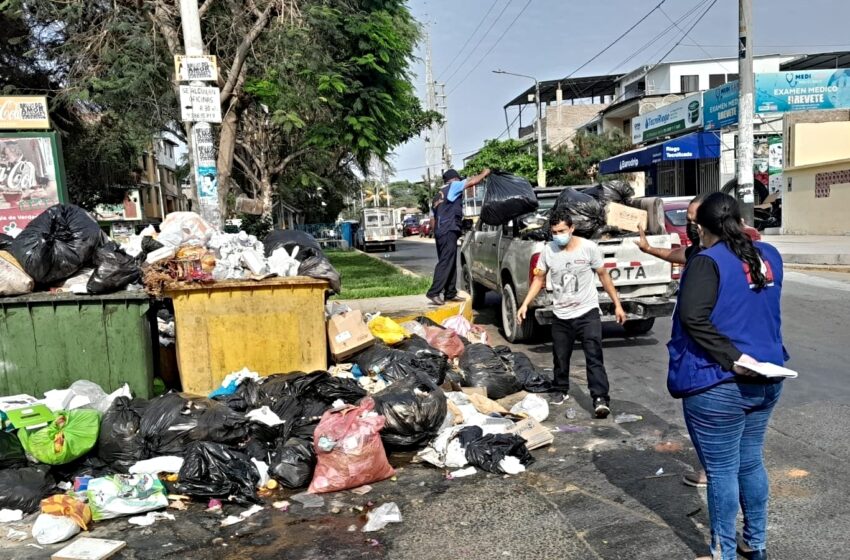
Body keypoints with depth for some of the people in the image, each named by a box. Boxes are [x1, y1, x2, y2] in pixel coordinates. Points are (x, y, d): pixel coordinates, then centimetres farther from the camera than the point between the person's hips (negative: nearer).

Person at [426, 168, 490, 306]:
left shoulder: (438, 195, 27)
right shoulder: (453, 186, 4)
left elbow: (434, 218, 25)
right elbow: (472, 182, -1)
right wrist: (484, 174, 15)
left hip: (440, 231, 9)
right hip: (448, 231, -9)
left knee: (450, 263, 10)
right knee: (445, 263, -13)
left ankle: (450, 293, 11)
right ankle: (434, 293, -19)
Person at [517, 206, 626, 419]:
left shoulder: (589, 248, -10)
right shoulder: (548, 251, -4)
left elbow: (603, 276, 0)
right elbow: (539, 279, 6)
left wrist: (617, 305, 0)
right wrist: (525, 304, -2)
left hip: (587, 312, -3)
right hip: (561, 315, 3)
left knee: (594, 356, -11)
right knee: (560, 357, 14)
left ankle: (600, 399, -12)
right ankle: (560, 390, 35)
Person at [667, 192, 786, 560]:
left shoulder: (707, 262, -15)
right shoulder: (769, 256, 7)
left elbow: (694, 317, -29)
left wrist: (731, 357, -24)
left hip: (718, 385, -7)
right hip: (765, 379, 7)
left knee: (722, 471, 5)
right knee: (751, 462, 20)